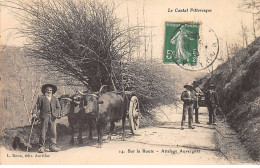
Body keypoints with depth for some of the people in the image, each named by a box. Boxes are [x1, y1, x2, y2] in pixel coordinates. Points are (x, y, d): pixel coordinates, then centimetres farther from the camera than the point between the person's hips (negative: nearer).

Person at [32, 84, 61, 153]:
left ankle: (52, 146, 4)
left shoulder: (55, 99, 20)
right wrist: (34, 113, -9)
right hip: (44, 117, -3)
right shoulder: (41, 98, 11)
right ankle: (41, 147, 2)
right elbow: (37, 106, 4)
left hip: (53, 118, 3)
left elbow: (58, 107, 19)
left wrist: (58, 114, 3)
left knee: (53, 132, -1)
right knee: (43, 132, -4)